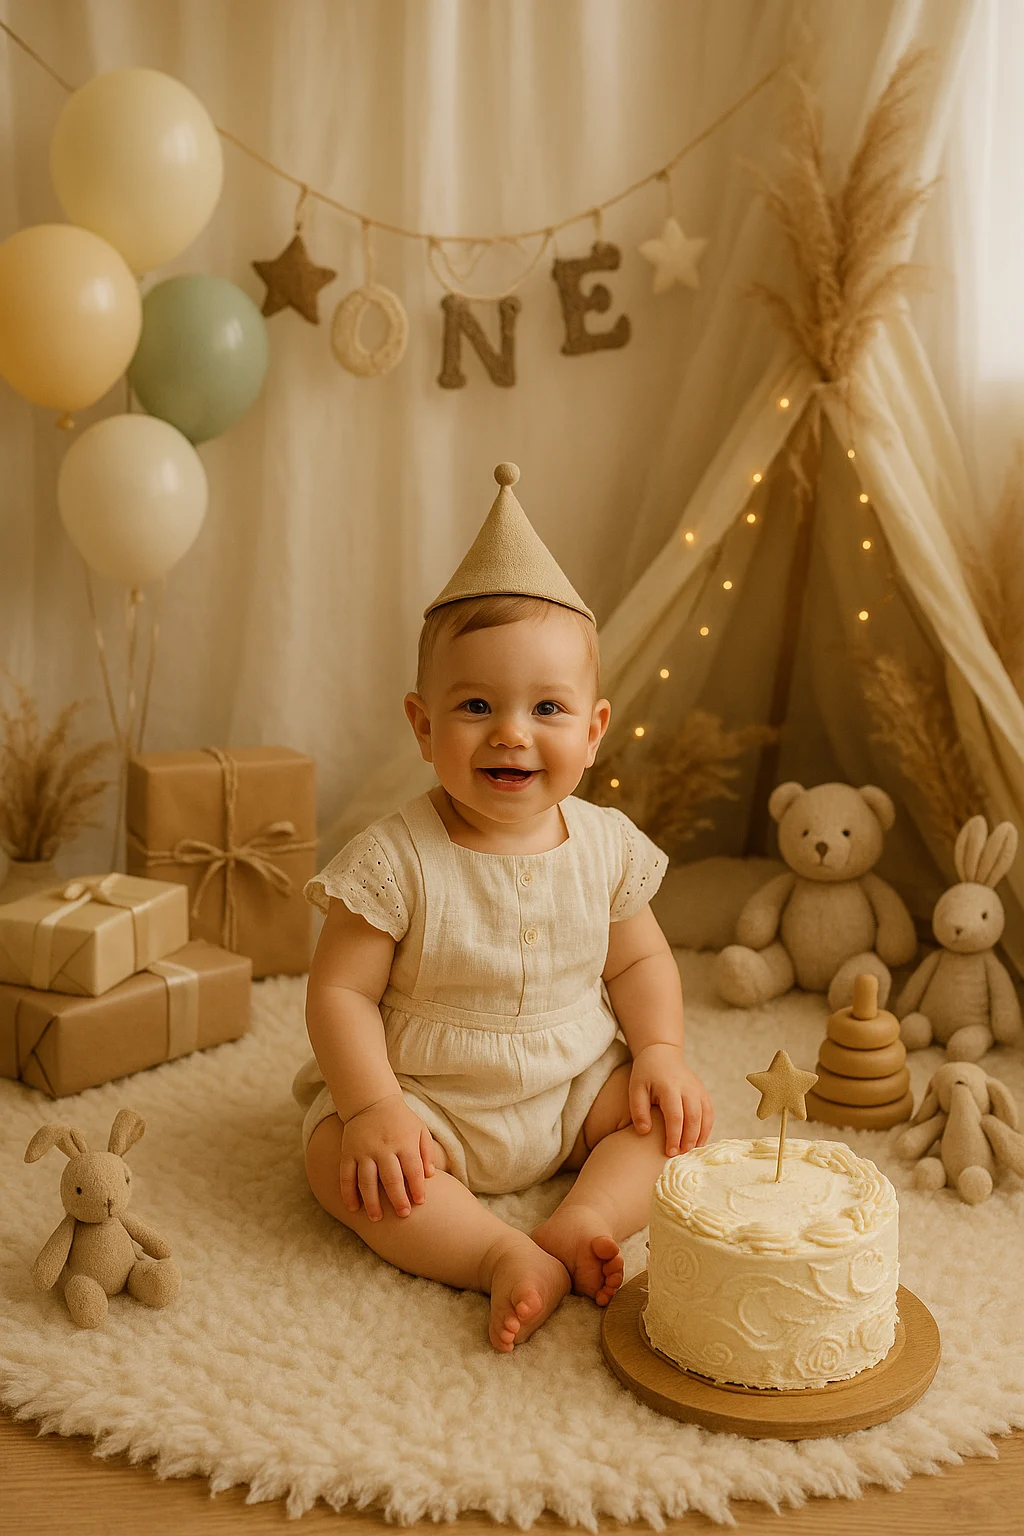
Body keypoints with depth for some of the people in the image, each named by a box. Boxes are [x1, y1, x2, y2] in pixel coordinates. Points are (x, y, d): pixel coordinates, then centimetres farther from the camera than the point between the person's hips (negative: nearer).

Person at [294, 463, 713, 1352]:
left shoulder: (606, 844, -6)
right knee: (338, 1155, -26)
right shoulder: (398, 861, -18)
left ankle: (583, 1223, -23)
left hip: (578, 1090, 4)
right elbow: (341, 990, -15)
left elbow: (640, 960, 7)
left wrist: (661, 1055, -7)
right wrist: (374, 1107, -25)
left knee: (678, 1114, -13)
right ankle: (505, 1255, -31)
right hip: (427, 1101, -3)